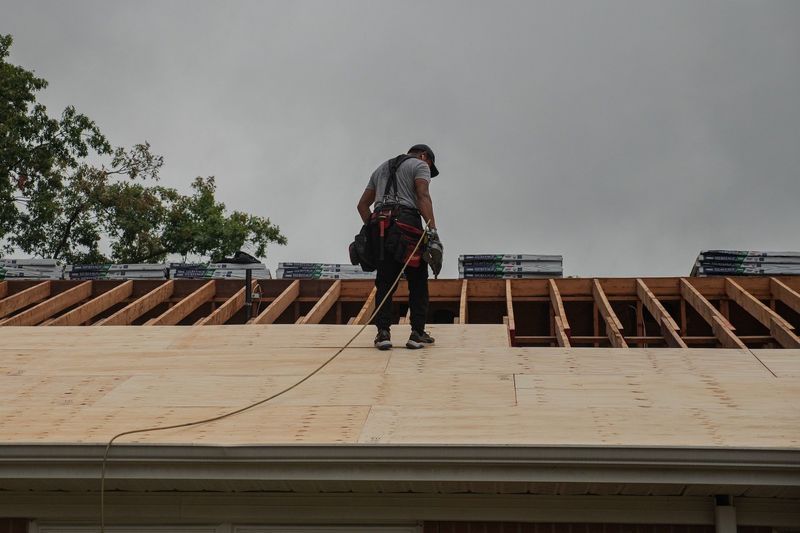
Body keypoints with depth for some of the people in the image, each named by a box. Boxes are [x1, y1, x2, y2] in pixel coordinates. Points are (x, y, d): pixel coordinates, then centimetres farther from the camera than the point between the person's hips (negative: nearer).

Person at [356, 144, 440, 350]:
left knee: (385, 283, 5)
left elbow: (362, 204, 25)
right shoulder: (420, 165, 10)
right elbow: (423, 197, -8)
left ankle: (383, 333, -3)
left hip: (380, 227, 5)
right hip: (406, 223, -5)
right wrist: (432, 228, -15)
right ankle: (417, 334, 1)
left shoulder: (382, 168, 30)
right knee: (418, 283, 3)